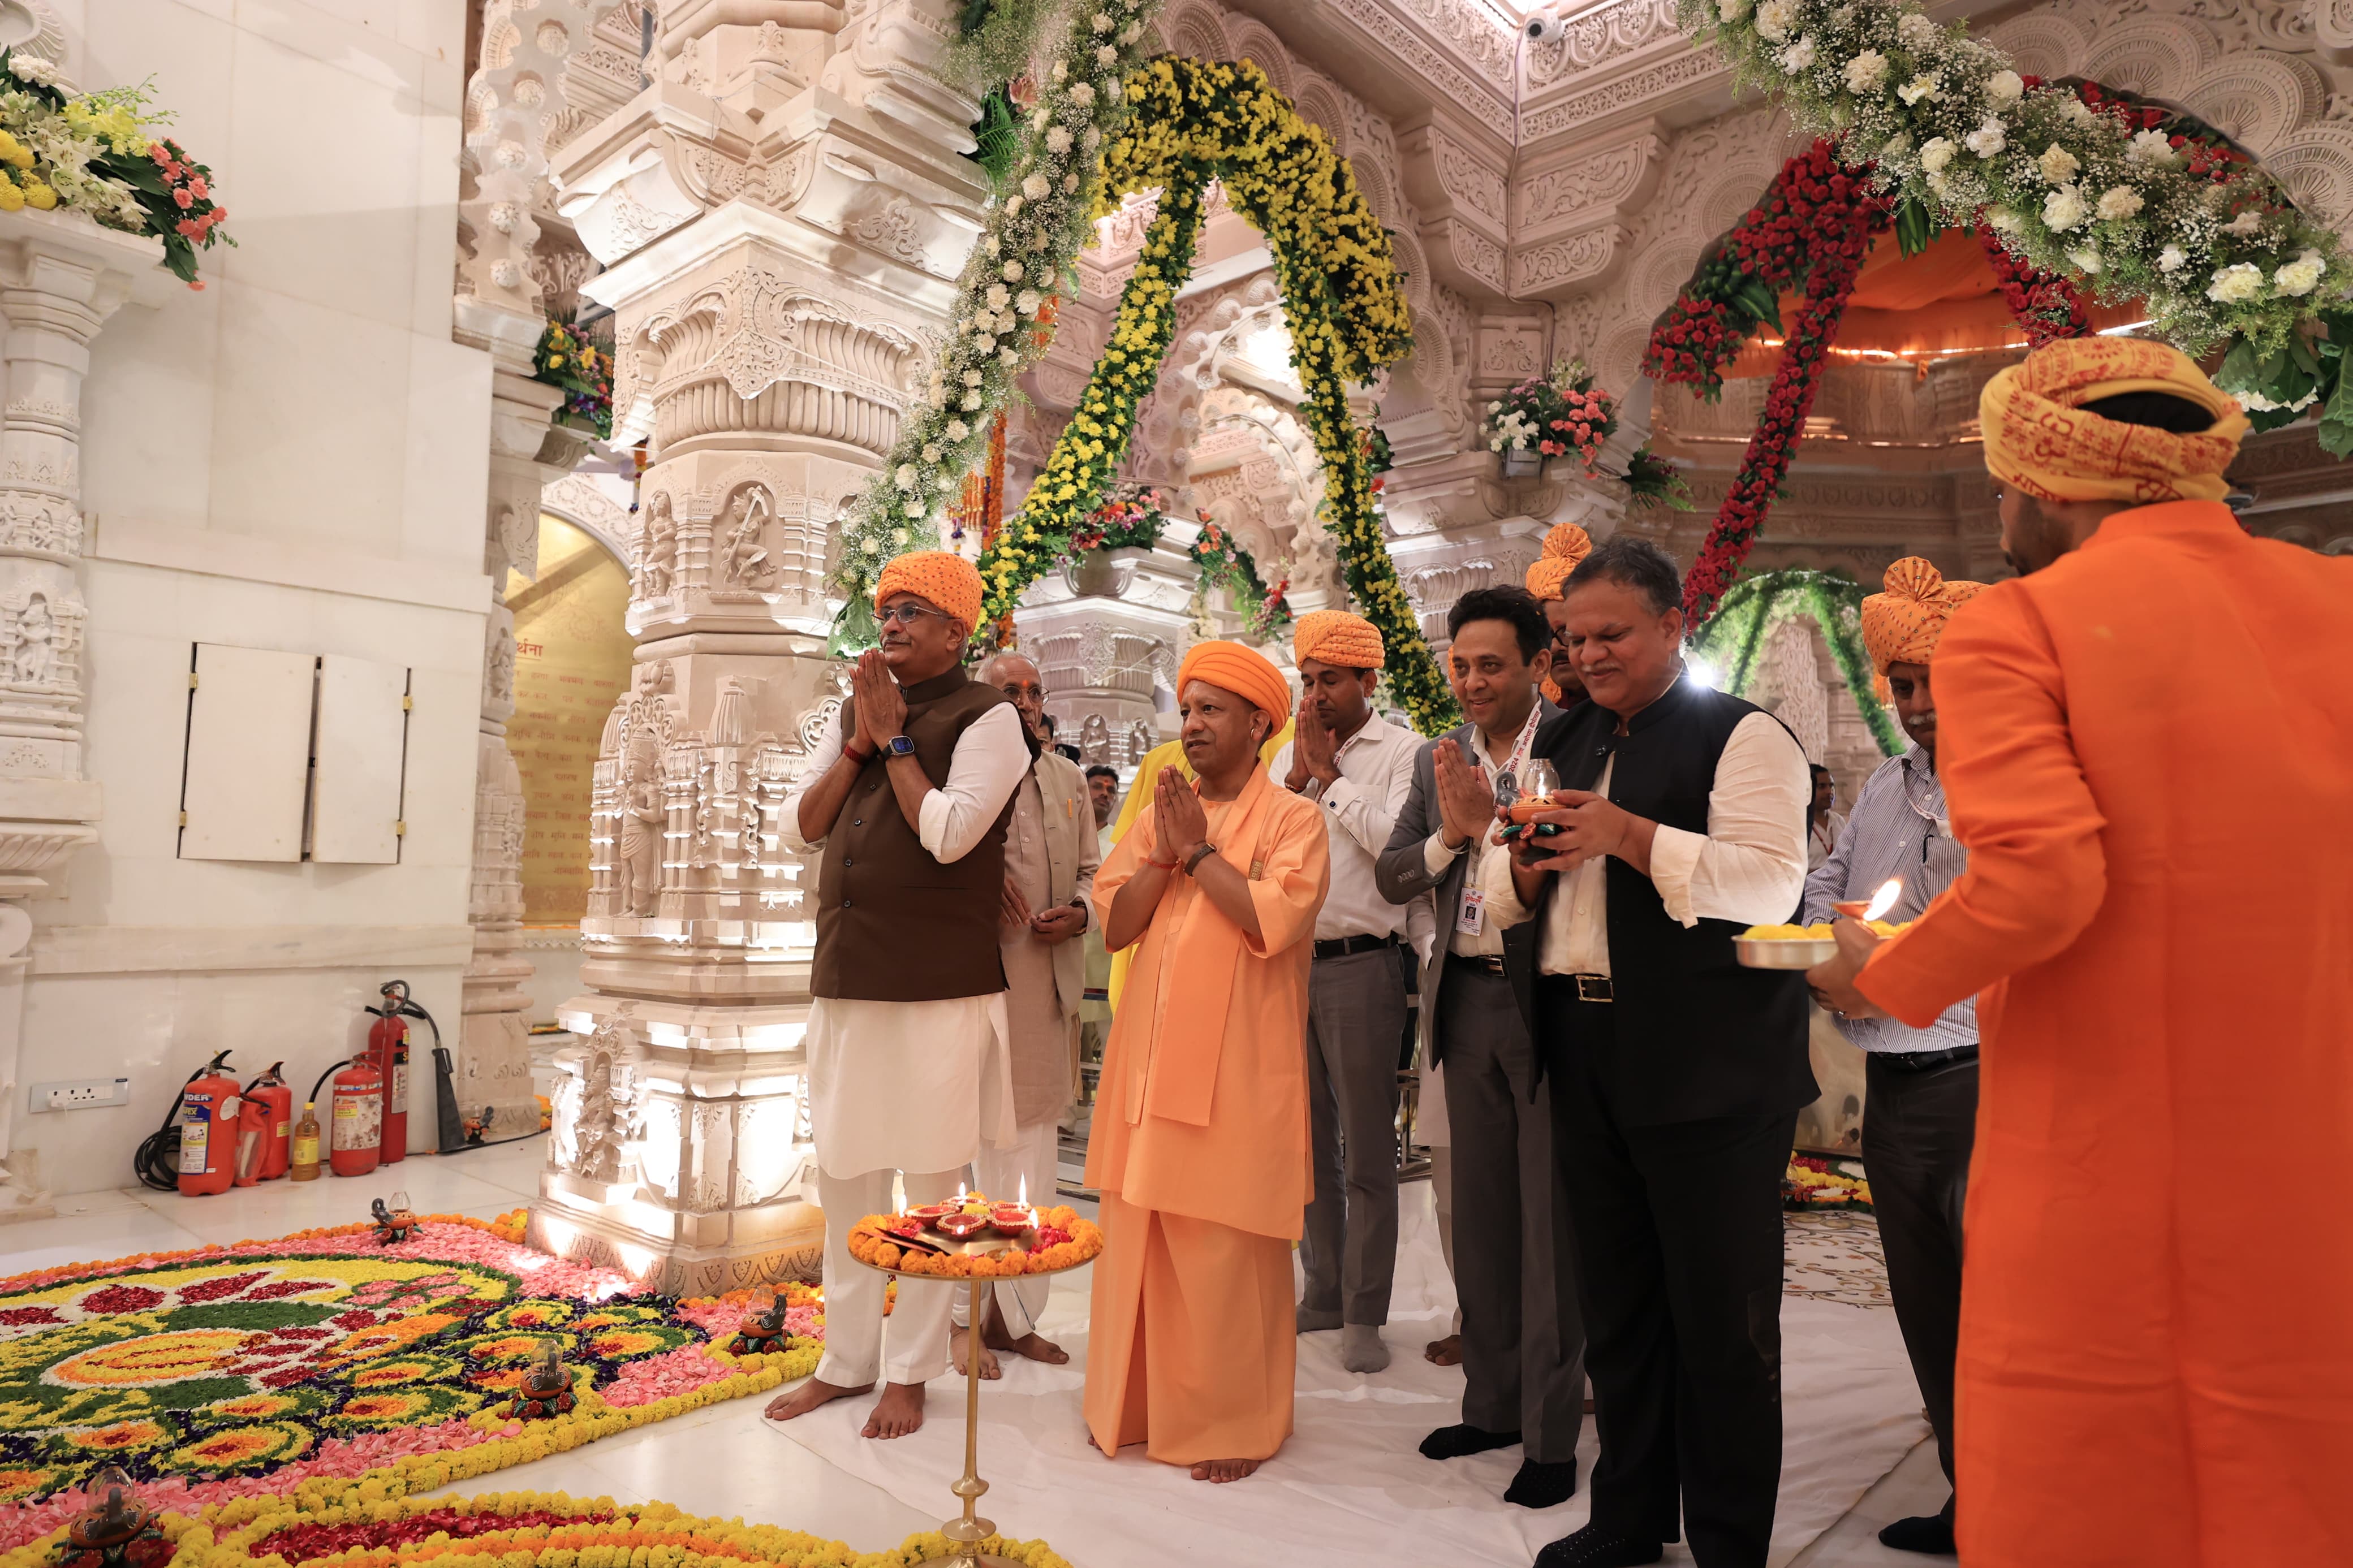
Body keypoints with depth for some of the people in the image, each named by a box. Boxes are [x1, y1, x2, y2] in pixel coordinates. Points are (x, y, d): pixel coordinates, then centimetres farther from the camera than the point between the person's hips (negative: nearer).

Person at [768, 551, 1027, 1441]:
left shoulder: (985, 718, -6)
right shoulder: (854, 711, 14)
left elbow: (948, 834, -18)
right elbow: (798, 828, 7)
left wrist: (894, 735, -10)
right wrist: (861, 739, -4)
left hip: (939, 991, -6)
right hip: (845, 981, 7)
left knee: (929, 1183, 5)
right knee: (844, 1178, 15)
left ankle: (911, 1373, 21)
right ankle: (847, 1360, 31)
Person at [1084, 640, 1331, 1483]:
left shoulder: (1292, 818, -3)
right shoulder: (1162, 814, 14)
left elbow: (1274, 919, -19)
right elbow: (1114, 922, 6)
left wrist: (1200, 850, -11)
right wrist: (1167, 853, -7)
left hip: (1236, 1071, -5)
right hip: (1150, 1059, 5)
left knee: (1228, 1251, 1)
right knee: (1137, 1237, 11)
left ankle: (1234, 1422, 19)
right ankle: (1139, 1402, 28)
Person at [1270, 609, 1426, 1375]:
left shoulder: (1402, 751, -3)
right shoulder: (1289, 755, 14)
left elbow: (1396, 843, -17)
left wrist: (1330, 776, -9)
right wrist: (1300, 776, -4)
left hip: (1361, 965, -5)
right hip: (1289, 962, 6)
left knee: (1366, 1152, 2)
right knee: (1310, 1143, 14)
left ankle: (1364, 1313, 13)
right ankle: (1323, 1291, 28)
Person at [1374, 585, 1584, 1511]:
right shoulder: (1439, 758, 10)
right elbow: (1392, 880, 8)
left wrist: (1488, 819, -16)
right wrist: (1448, 834, -9)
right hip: (1467, 1000, 6)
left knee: (1549, 1218, 4)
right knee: (1479, 1213, 16)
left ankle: (1551, 1435, 20)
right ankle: (1491, 1404, 32)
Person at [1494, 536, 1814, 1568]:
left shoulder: (1742, 736, -4)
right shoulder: (1562, 743, 16)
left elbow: (1769, 883, -18)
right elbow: (1503, 896, 18)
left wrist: (1627, 834, -23)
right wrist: (1527, 864, -5)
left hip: (1707, 1071, -6)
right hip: (1587, 1060, 7)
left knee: (1720, 1318, 5)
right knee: (1615, 1307, 17)